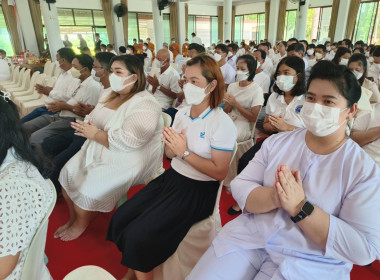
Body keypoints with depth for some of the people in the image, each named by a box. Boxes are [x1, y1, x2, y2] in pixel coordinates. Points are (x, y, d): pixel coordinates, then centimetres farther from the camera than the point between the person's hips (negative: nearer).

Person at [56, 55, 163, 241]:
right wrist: (86, 127, -7)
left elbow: (126, 142, -30)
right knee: (67, 174, 1)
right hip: (98, 152, 9)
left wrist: (94, 134, -18)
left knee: (87, 188, -17)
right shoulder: (111, 96, 9)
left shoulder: (144, 105, -20)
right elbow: (93, 120, 17)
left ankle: (80, 225, 17)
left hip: (126, 161, -8)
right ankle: (73, 219, 26)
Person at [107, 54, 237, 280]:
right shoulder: (182, 113, 4)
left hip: (198, 191, -7)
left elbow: (220, 172, -17)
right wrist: (171, 145, -14)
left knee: (138, 235, -15)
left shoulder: (222, 123, -16)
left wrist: (185, 152, -21)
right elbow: (170, 154, 10)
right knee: (120, 220, 0)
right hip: (171, 178, 7)